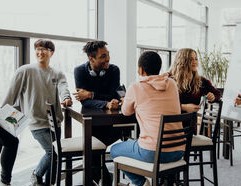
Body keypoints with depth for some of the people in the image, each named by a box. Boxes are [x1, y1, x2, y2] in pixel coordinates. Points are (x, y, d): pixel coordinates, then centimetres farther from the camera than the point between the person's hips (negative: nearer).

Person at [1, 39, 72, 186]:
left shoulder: (58, 74, 8)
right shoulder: (25, 71, -2)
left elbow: (63, 88, -13)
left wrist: (66, 97, -35)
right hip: (37, 121, -4)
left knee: (52, 153, 10)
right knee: (53, 152, -11)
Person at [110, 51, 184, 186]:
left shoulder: (135, 88, -5)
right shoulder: (172, 84, 6)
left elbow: (126, 112, 13)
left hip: (152, 153, -5)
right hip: (178, 152, 6)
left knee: (115, 150, 22)